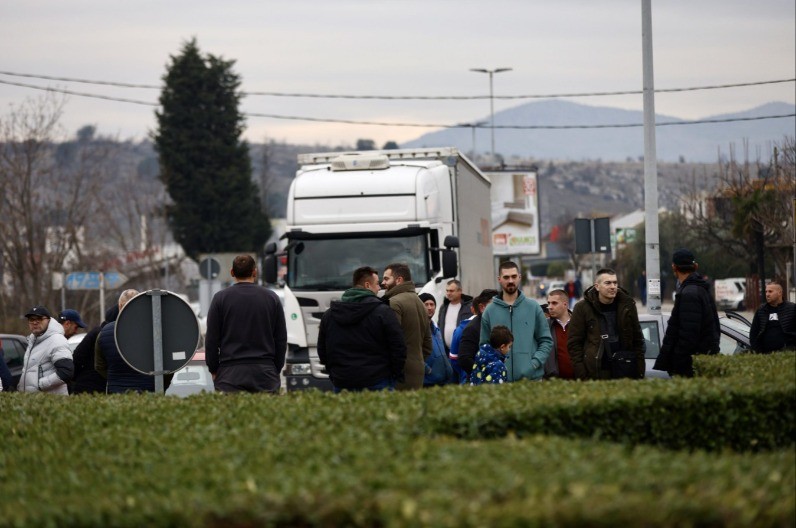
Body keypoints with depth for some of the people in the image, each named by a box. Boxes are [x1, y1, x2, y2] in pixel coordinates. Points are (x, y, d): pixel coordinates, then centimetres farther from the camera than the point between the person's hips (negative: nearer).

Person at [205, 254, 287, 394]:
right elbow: (281, 339, 10)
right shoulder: (272, 298, 7)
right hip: (265, 373, 2)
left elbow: (211, 339, 3)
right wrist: (276, 370, 18)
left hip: (230, 375, -2)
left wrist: (214, 371, 12)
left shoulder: (220, 298, 2)